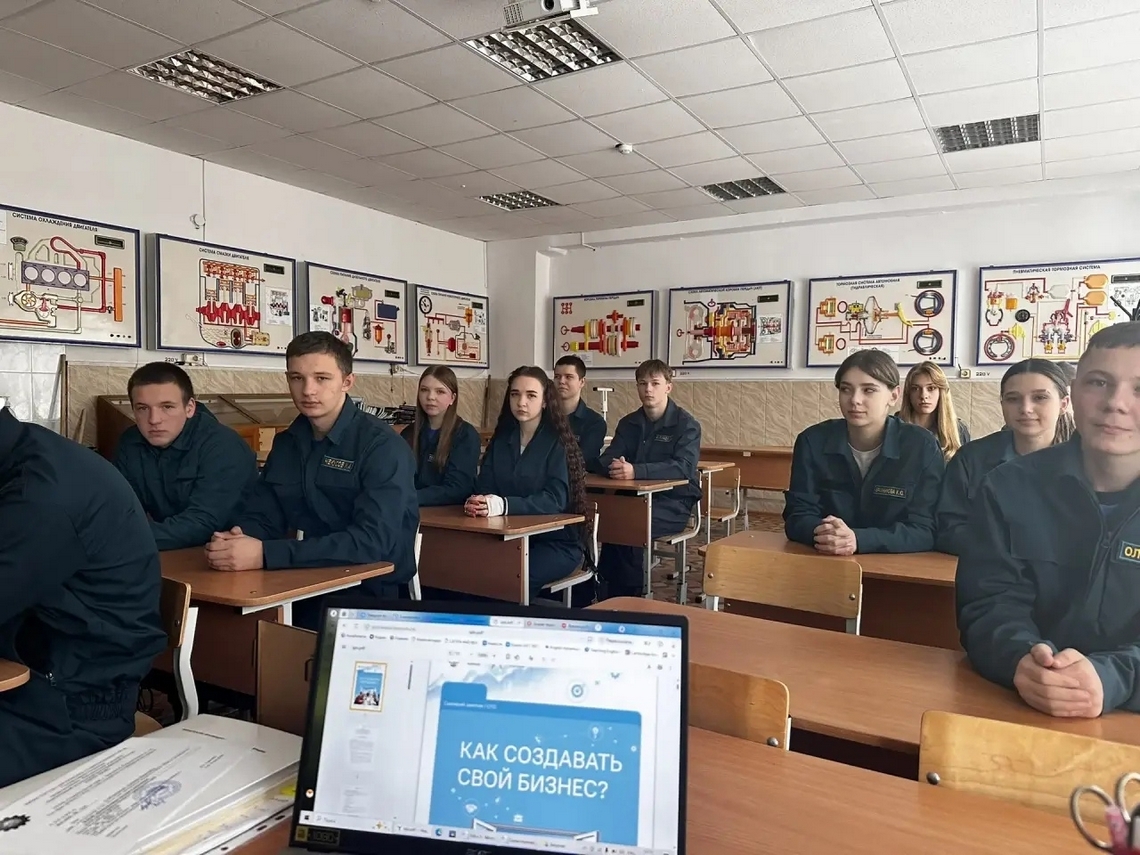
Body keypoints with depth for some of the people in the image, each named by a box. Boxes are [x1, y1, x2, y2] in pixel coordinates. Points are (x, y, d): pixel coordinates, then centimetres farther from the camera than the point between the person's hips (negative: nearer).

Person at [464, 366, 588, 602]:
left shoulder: (558, 443, -7)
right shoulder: (501, 438, 8)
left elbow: (555, 499, -19)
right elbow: (484, 486, 0)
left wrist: (503, 505, -34)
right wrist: (477, 503, -25)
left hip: (556, 542, -4)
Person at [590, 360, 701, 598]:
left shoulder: (687, 425, -7)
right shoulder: (628, 423, 9)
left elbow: (683, 467, -24)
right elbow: (604, 460, -1)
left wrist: (636, 471, -36)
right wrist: (614, 467, -28)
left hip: (674, 502, -4)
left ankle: (630, 595, -11)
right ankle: (607, 592, -11)